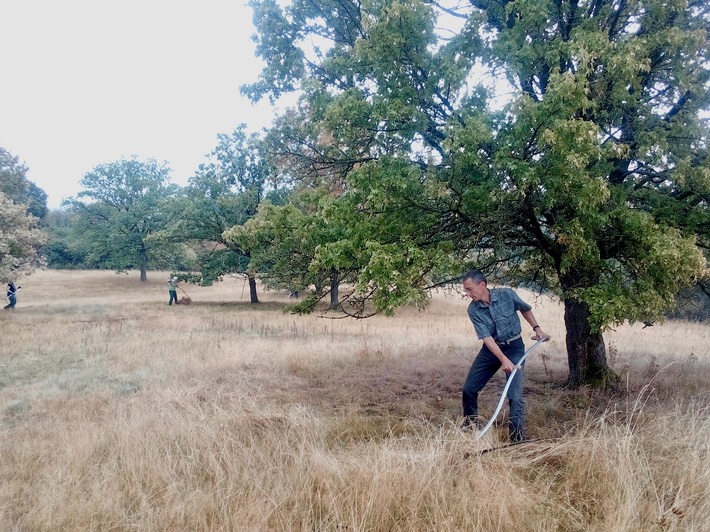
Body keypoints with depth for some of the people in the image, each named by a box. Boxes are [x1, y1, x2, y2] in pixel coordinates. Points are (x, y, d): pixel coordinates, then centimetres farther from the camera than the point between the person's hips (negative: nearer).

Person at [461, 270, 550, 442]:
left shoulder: (507, 294, -18)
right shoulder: (473, 310, -15)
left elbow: (525, 309, 5)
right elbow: (486, 337, -22)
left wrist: (537, 328, 2)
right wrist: (503, 360, -32)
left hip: (514, 347, -3)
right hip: (491, 349, 3)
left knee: (515, 395, -15)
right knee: (468, 389, 4)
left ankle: (518, 439, -6)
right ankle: (470, 423, 29)